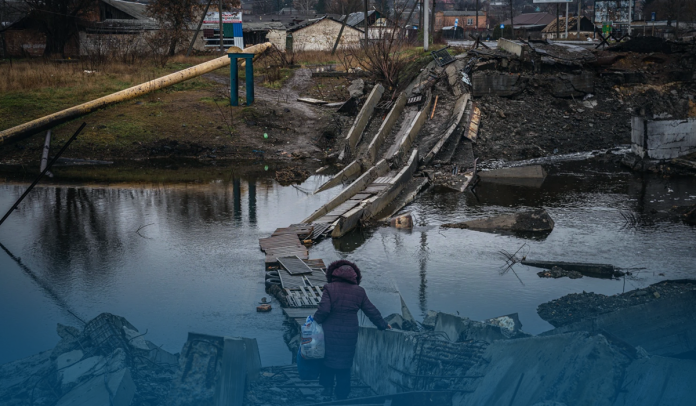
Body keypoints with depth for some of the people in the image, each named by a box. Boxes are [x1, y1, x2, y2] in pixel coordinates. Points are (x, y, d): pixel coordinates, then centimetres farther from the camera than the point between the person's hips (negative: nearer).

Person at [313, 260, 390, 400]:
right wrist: (382, 324, 20)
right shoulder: (359, 291, 2)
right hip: (349, 334, 2)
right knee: (344, 364, 11)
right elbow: (371, 311, 8)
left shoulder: (330, 288, -8)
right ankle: (342, 395, 17)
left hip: (330, 333, -2)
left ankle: (327, 387, 17)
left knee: (327, 359, 17)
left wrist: (315, 320, 1)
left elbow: (324, 310, -16)